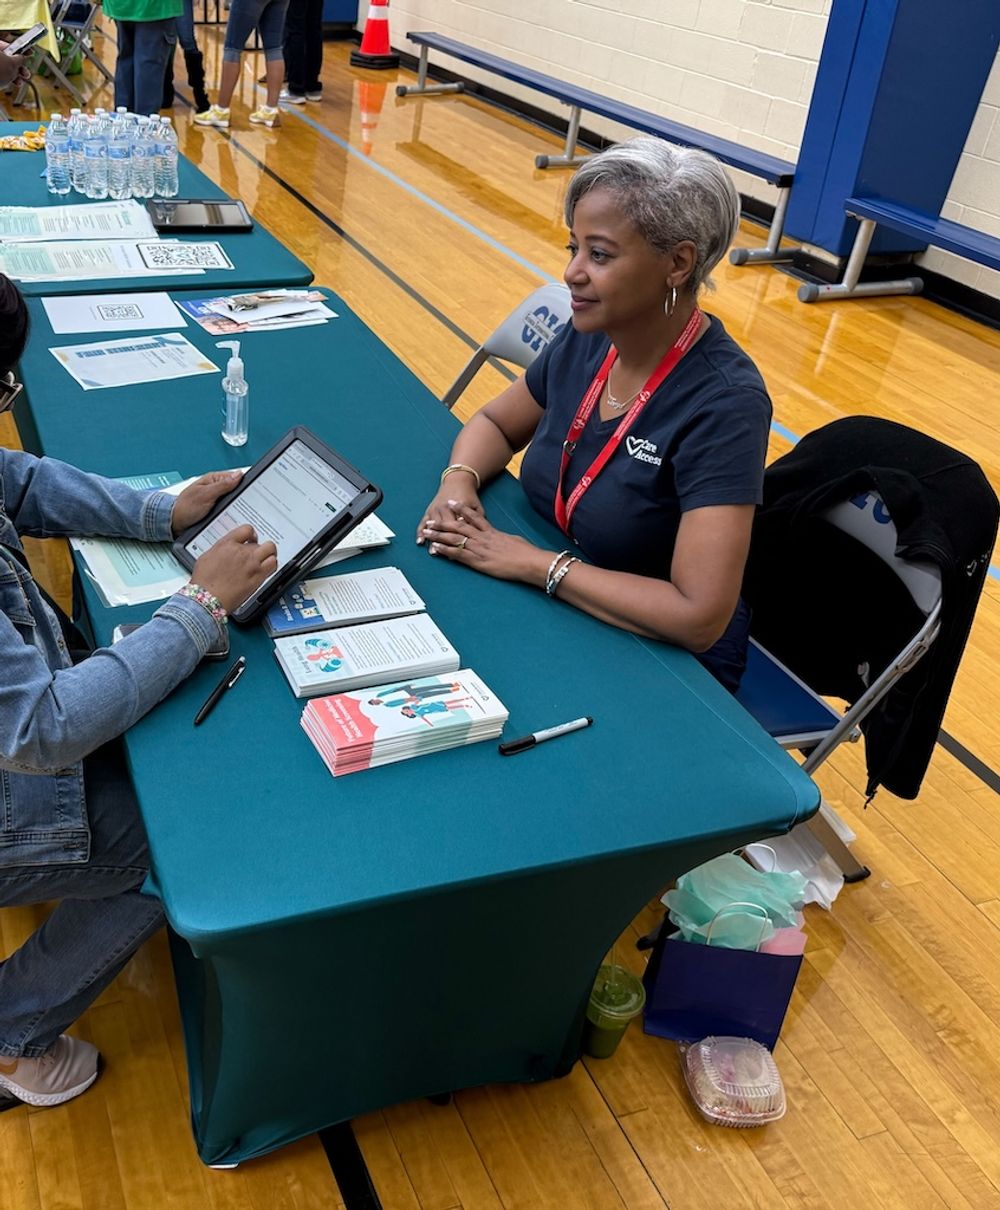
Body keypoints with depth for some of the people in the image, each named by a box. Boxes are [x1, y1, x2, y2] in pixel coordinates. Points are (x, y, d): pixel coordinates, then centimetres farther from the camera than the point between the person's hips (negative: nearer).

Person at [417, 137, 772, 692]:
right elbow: (494, 423, 13)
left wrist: (533, 562, -25)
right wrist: (459, 480, -10)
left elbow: (699, 616, -31)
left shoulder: (722, 403, -25)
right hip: (551, 611, 6)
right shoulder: (588, 338, -5)